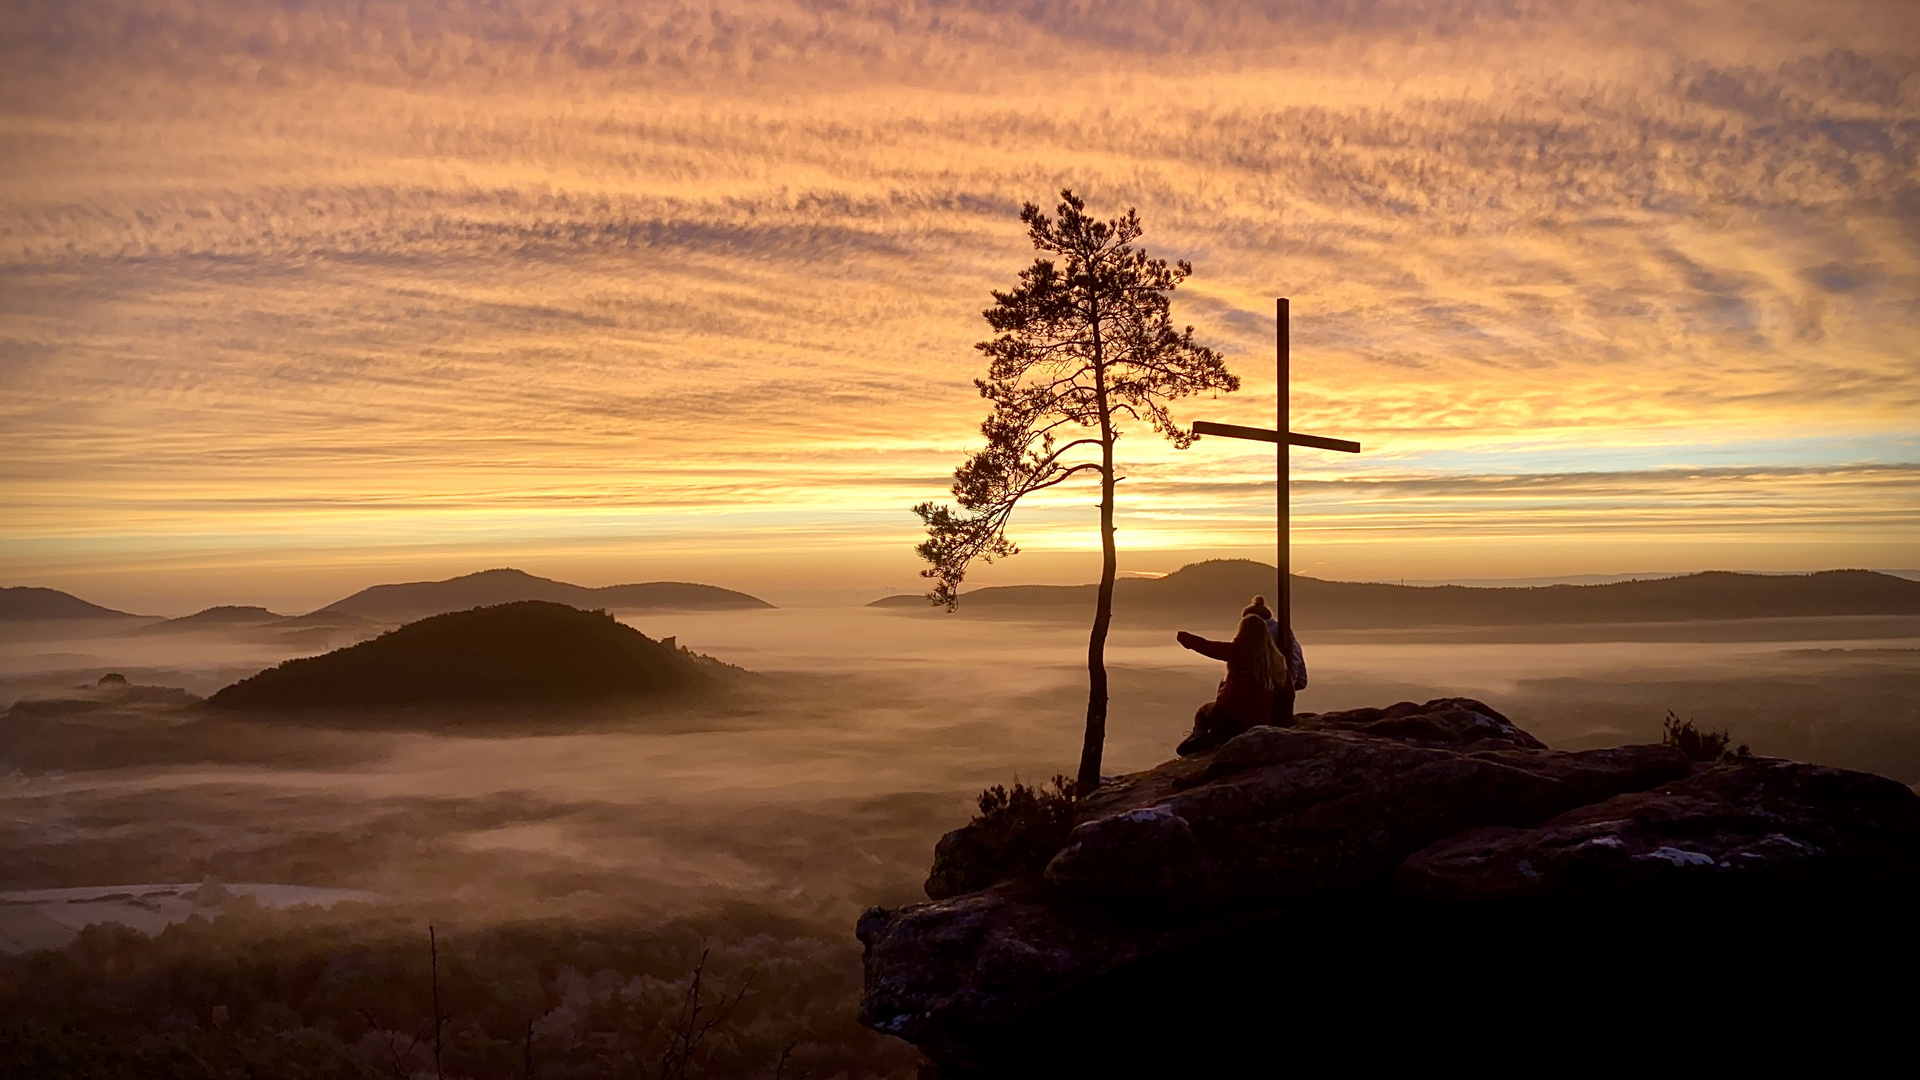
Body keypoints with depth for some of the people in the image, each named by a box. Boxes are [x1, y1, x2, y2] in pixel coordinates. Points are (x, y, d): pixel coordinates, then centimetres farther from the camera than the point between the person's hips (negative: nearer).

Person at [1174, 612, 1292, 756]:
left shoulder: (1238, 650, -7)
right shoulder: (1274, 658, 4)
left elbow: (1206, 646, -3)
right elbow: (1287, 683, 9)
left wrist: (1182, 636, 12)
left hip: (1230, 713, -4)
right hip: (1258, 721, 4)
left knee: (1202, 713, 27)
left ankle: (1199, 734, -8)